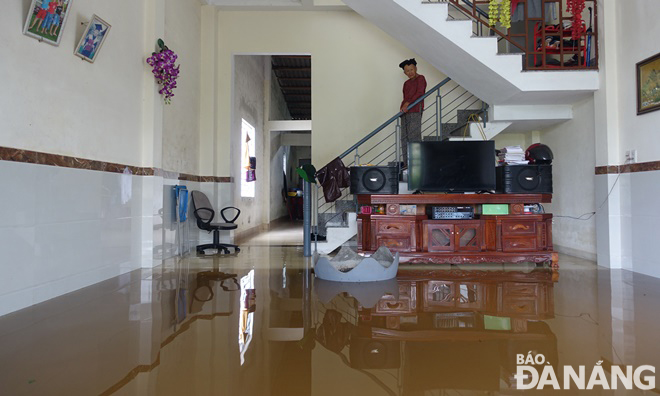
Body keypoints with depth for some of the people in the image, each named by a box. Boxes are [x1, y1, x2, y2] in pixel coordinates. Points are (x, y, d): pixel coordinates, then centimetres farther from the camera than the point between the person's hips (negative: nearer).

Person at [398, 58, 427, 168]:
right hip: (405, 112, 7)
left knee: (414, 136, -13)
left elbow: (420, 93, -10)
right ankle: (406, 163, 6)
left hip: (415, 111, -7)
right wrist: (403, 106, 5)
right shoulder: (406, 83, 24)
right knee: (404, 137, 3)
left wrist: (408, 103, -18)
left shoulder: (420, 78, 3)